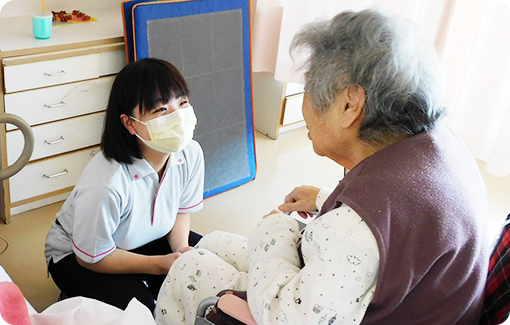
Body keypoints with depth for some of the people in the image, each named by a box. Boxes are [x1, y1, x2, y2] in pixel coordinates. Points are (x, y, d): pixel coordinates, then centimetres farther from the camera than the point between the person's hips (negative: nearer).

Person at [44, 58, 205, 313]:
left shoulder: (191, 153, -22)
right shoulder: (103, 185, -40)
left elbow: (181, 209, -2)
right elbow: (92, 257, -23)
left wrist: (182, 250, -21)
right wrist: (161, 264, -23)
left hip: (147, 238, 6)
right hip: (77, 254, -5)